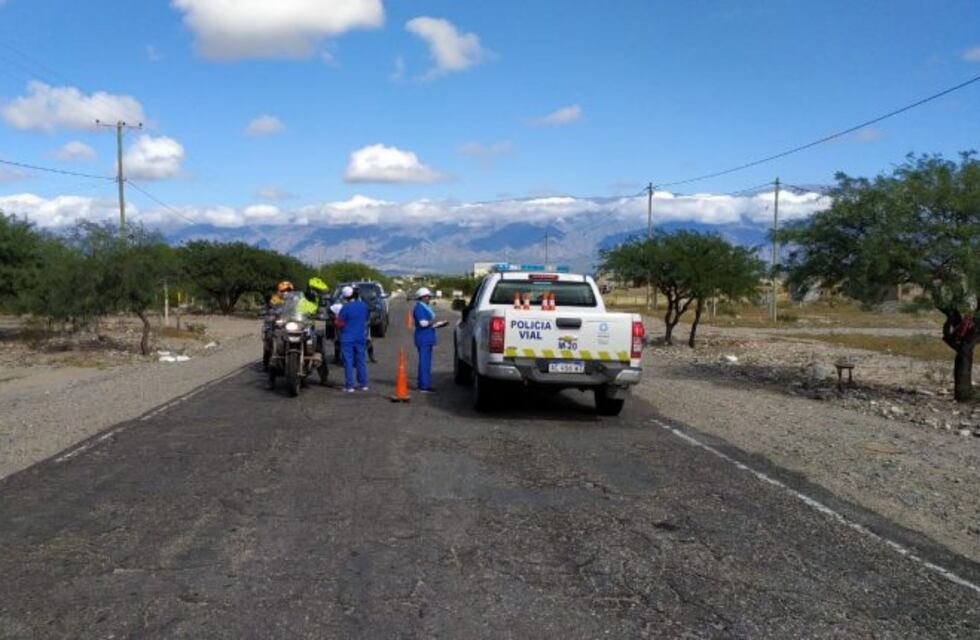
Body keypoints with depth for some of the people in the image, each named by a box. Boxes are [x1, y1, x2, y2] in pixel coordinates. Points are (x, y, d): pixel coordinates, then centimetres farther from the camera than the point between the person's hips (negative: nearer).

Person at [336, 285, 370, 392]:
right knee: (361, 361, 12)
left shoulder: (346, 307, -16)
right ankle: (363, 384, 15)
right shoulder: (364, 306, 2)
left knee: (348, 362, -1)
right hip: (361, 337, 5)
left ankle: (349, 386, -1)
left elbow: (339, 324, -12)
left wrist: (337, 318, 7)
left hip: (348, 338, -5)